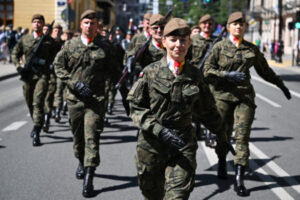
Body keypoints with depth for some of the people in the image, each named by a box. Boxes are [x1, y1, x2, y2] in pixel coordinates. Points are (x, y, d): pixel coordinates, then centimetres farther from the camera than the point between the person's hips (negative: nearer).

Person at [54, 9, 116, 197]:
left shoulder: (103, 48, 2)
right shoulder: (70, 45, 5)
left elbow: (111, 69, 10)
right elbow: (58, 65, 5)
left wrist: (97, 81, -5)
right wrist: (75, 83, -7)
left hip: (96, 98, -2)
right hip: (75, 97, 2)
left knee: (92, 137, -10)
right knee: (77, 135, 15)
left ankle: (89, 178, -9)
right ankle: (82, 162, 42)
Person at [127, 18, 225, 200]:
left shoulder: (194, 75, 4)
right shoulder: (150, 72, -3)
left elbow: (207, 110, 17)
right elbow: (135, 107, -4)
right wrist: (158, 130, -16)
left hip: (183, 145, 0)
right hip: (151, 143, 0)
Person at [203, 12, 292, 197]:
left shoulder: (252, 49, 10)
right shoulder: (220, 47, 2)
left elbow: (265, 70, 23)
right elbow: (207, 70, -3)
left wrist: (281, 85, 29)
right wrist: (227, 75, -18)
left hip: (245, 96, 1)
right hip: (223, 95, -1)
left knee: (243, 136, -8)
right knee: (224, 134, 8)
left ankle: (239, 180, -8)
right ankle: (222, 163, 39)